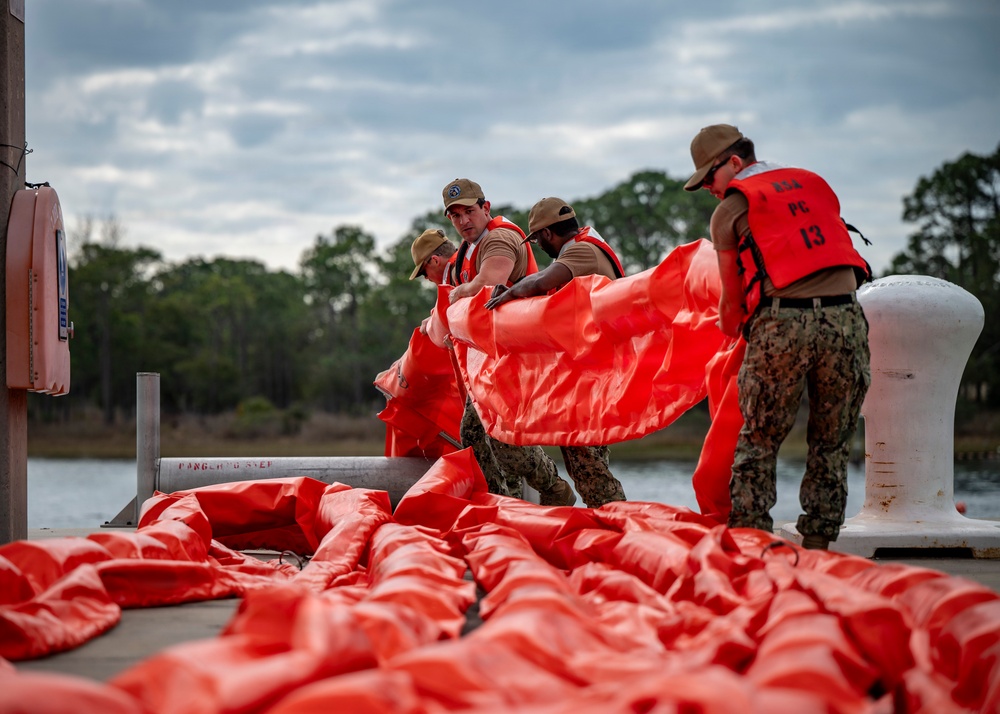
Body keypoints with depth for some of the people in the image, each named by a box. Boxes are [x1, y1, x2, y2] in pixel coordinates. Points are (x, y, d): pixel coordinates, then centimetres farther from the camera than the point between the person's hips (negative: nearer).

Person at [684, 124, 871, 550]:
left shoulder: (730, 210, 10)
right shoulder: (814, 184, 24)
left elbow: (733, 300, 15)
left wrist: (729, 331, 35)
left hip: (782, 322, -3)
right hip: (844, 317, 4)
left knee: (758, 441, 8)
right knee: (831, 443, 11)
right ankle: (817, 541, 12)